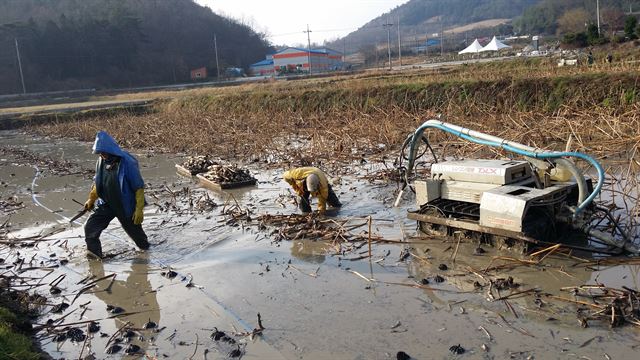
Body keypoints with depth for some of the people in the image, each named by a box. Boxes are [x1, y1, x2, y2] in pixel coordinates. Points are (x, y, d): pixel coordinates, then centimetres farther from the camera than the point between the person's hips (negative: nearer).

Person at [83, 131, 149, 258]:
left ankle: (145, 247, 43)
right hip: (107, 204, 5)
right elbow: (97, 183, 12)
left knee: (134, 230, 14)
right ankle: (94, 255, 8)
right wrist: (91, 200, 22)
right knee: (90, 227, -6)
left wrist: (139, 210, -20)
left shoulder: (127, 163, -25)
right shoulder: (101, 162, -7)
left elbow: (139, 187, -20)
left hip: (126, 207, -5)